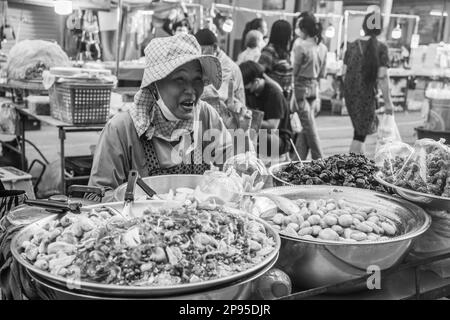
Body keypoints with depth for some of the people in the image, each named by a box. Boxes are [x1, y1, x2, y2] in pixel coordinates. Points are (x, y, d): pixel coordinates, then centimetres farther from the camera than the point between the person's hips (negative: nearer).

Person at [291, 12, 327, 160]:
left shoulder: (301, 46, -15)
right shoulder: (323, 48, 6)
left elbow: (294, 71, -12)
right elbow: (323, 73, 11)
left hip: (301, 87, -6)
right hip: (314, 87, 6)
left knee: (309, 126, 1)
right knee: (303, 127, 11)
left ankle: (319, 160, 7)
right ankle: (299, 159, 14)